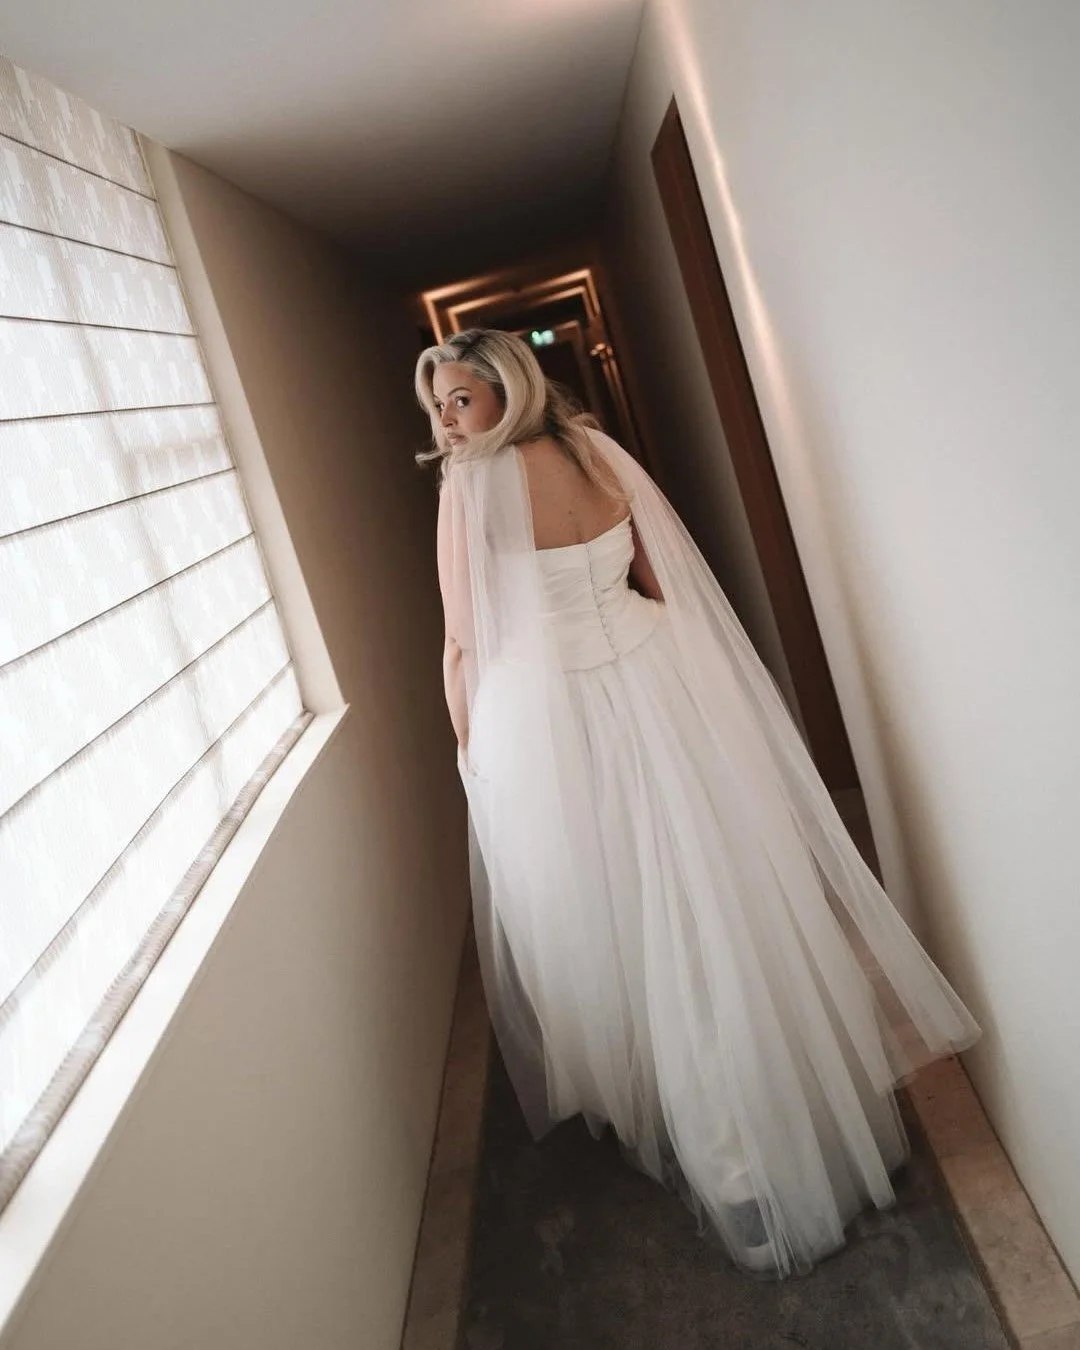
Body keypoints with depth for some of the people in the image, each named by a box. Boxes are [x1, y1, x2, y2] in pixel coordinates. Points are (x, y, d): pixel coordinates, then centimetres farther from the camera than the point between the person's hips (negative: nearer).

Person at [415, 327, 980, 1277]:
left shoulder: (474, 484, -13)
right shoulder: (598, 451, 3)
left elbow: (466, 644, -11)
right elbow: (661, 586, 10)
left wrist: (471, 747, 2)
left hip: (544, 719, -5)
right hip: (651, 687, 6)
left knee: (613, 922, 10)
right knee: (714, 905, 17)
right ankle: (797, 1103, 35)